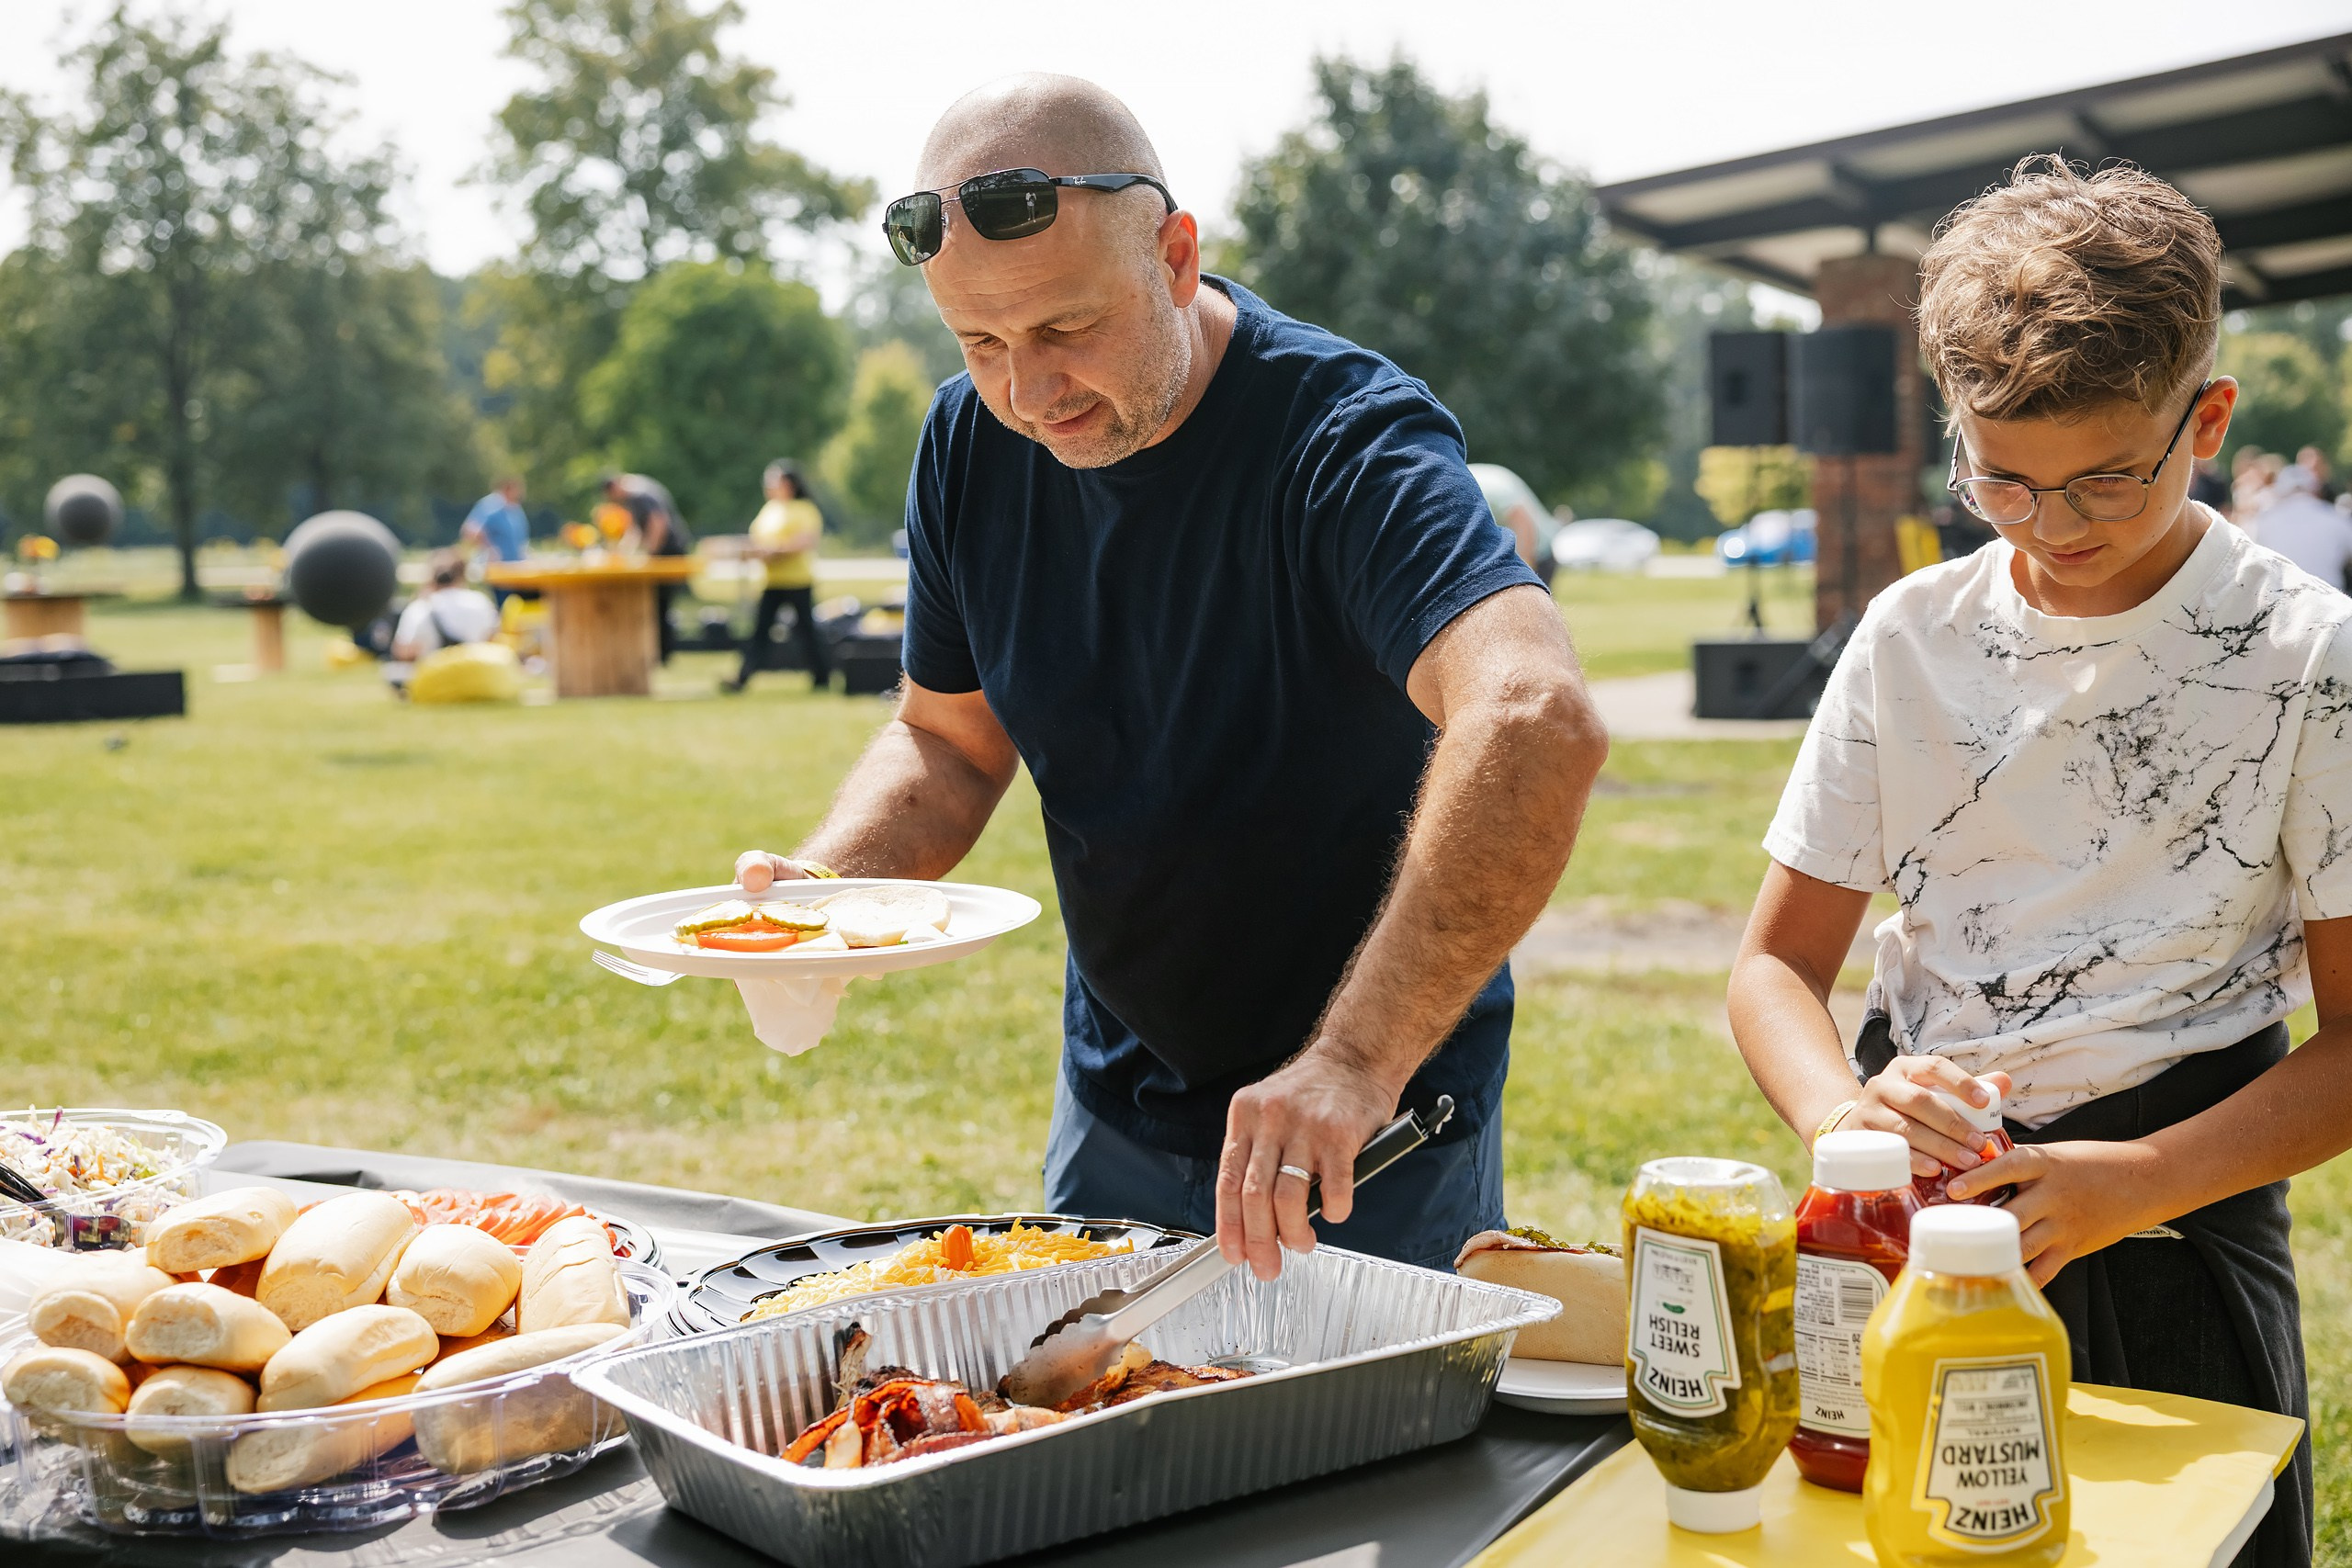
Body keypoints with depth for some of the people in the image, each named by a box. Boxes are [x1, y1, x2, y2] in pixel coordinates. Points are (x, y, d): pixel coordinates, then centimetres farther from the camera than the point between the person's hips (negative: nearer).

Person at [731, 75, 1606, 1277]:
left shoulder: (1345, 437, -27)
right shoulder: (970, 443, -6)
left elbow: (1537, 725, -43)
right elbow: (951, 741, 6)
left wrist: (1357, 1056, -53)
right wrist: (827, 878, -15)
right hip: (1114, 1107, 6)